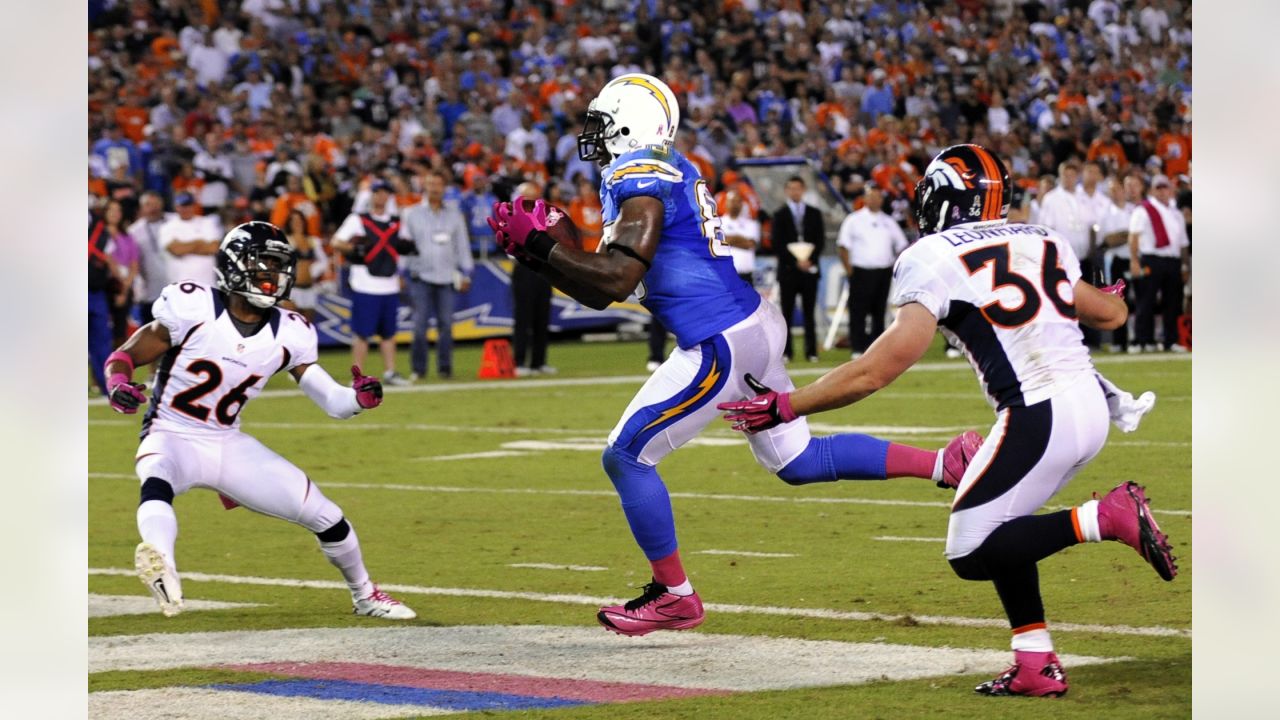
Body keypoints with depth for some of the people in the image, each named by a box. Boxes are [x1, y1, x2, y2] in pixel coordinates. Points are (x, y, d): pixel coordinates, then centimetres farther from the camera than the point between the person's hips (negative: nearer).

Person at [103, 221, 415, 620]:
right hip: (171, 438, -4)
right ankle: (162, 568, -68)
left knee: (325, 516, 3)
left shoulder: (288, 334, -2)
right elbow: (123, 357, -8)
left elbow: (332, 401, 0)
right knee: (156, 484, -41)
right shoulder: (193, 309, -14)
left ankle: (365, 596, 29)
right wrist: (119, 386, -31)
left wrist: (359, 397, -22)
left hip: (230, 445, 4)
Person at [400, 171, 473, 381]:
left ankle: (445, 367, 5)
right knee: (419, 324, -7)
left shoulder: (454, 215, 11)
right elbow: (403, 244, 5)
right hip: (421, 276, -2)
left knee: (446, 324, 0)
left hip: (447, 277, 2)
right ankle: (418, 369, -2)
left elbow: (463, 245, 14)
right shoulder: (412, 214, 6)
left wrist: (466, 274, 8)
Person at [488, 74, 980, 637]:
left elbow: (617, 280, -23)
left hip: (721, 345, -10)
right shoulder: (668, 172, 16)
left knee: (626, 456, -2)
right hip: (753, 328, 10)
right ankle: (946, 463, 18)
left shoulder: (639, 177, -13)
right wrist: (539, 256, 8)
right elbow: (603, 292, 18)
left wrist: (539, 246, -18)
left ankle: (674, 596, 7)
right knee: (797, 460, 19)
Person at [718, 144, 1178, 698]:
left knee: (971, 554, 0)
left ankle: (1105, 518, -13)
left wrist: (784, 407, -2)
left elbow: (880, 369, -9)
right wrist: (1108, 300, 55)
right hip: (1091, 403, 8)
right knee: (998, 525, 21)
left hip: (1040, 418, -8)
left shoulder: (934, 259, -3)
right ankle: (1036, 666, 12)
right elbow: (1110, 314, 30)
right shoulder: (1044, 243, 16)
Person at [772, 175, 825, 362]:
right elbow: (778, 243, -2)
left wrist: (810, 260, -9)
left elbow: (820, 240, 6)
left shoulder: (814, 214, 11)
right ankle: (786, 351, 0)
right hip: (788, 269, -1)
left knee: (809, 312, 0)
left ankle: (811, 351, 0)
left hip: (810, 268, 1)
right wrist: (796, 261, -10)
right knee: (787, 312, -1)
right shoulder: (780, 215, 6)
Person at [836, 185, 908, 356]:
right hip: (861, 271, -4)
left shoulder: (888, 222, 15)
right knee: (858, 311, -7)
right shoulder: (854, 220, 2)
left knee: (879, 311, 7)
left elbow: (901, 245, 20)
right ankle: (858, 348, -6)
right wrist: (849, 270, -11)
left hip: (884, 271, 4)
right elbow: (844, 247, -3)